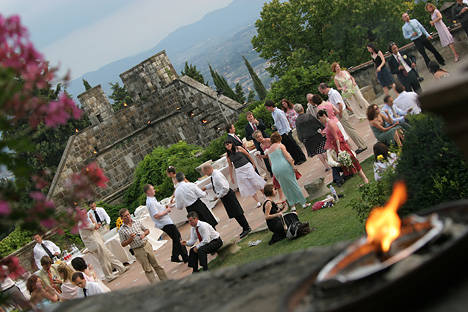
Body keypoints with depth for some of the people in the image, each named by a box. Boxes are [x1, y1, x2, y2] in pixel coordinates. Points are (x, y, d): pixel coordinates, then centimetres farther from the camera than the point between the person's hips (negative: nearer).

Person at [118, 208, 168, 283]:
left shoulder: (137, 222, 4)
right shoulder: (121, 231, -5)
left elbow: (147, 230, 14)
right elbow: (123, 244, -2)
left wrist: (144, 234, -7)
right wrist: (130, 239, -17)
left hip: (147, 245, 3)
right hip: (138, 251, -3)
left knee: (156, 265, 8)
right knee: (148, 270, 2)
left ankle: (165, 281, 16)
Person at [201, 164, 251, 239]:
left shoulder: (217, 176, -28)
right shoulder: (213, 175, 3)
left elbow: (225, 188, -31)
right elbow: (214, 184, 22)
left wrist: (218, 196, -22)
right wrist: (205, 187, 15)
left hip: (227, 196, -10)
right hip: (225, 197, 10)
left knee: (237, 213, 1)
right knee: (235, 213, 17)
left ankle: (247, 229, 12)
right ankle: (245, 229, 27)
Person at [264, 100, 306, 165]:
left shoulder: (278, 112, -17)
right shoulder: (272, 113, 12)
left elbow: (284, 122, -17)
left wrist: (286, 132, -18)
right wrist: (274, 126, 6)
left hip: (285, 132, -9)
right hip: (281, 133, 9)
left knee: (293, 145, -3)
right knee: (288, 148, 10)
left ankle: (302, 159, 6)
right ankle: (296, 160, 18)